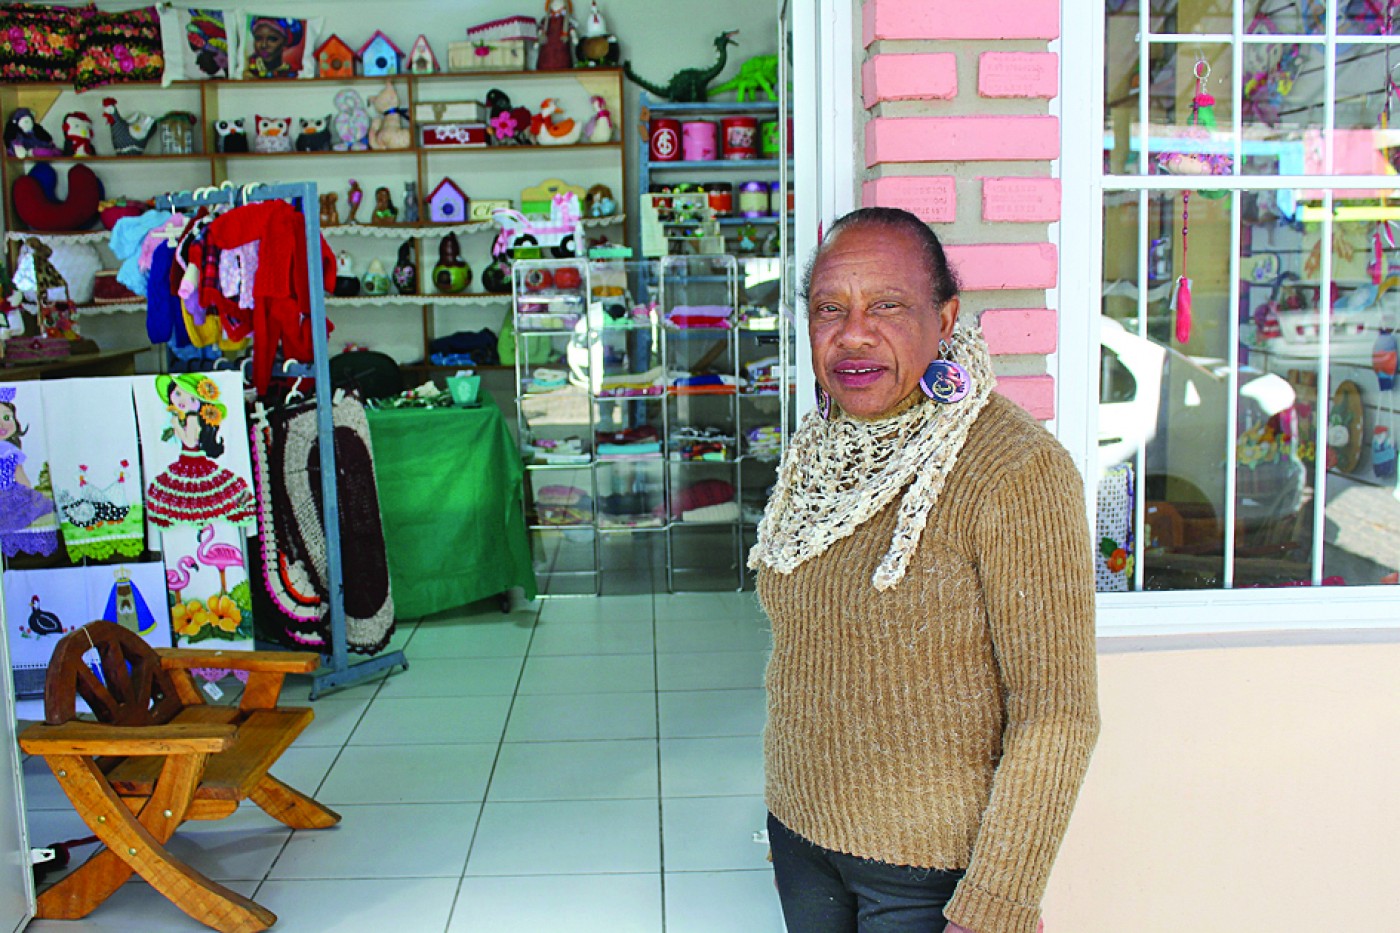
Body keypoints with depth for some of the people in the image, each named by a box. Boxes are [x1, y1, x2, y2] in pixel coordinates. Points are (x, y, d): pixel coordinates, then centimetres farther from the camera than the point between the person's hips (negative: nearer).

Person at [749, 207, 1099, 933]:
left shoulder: (1017, 471, -21)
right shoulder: (817, 451, 1)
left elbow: (1057, 714, -20)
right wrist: (783, 805, 16)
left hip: (929, 871, -6)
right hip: (799, 832, 6)